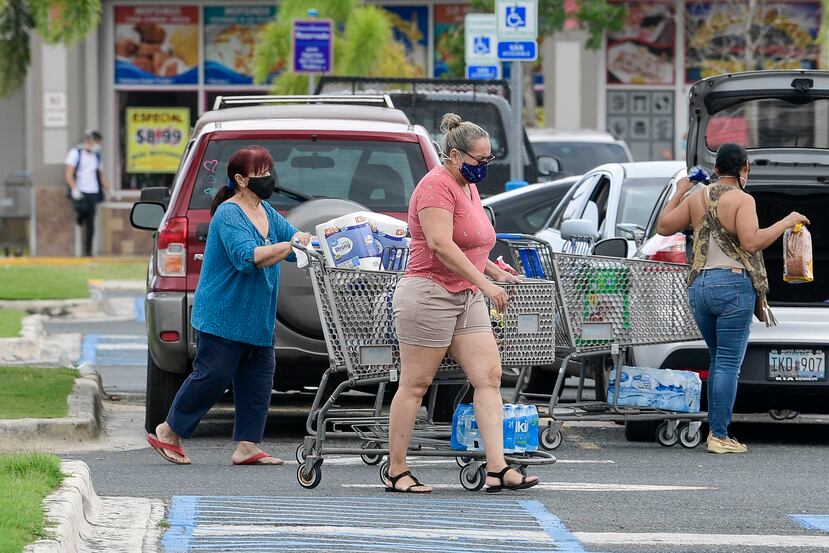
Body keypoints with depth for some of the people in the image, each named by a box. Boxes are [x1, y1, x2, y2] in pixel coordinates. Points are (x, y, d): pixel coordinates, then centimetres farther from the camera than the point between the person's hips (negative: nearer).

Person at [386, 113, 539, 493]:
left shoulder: (468, 187, 18)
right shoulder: (437, 185, -12)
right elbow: (441, 245, -23)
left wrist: (495, 271, 15)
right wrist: (485, 282, -26)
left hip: (467, 298, 9)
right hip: (429, 294, -9)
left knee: (489, 377, -3)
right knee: (415, 385, -3)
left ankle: (497, 469, -9)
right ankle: (396, 472, 4)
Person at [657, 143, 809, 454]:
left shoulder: (696, 198, 8)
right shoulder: (742, 200, -9)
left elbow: (664, 227, 17)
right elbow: (751, 242, -21)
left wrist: (679, 193, 29)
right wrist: (786, 223, -11)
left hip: (699, 286, 7)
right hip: (733, 286, -7)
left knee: (719, 361, 18)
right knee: (728, 364, -5)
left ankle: (716, 430, 17)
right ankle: (719, 436, -8)